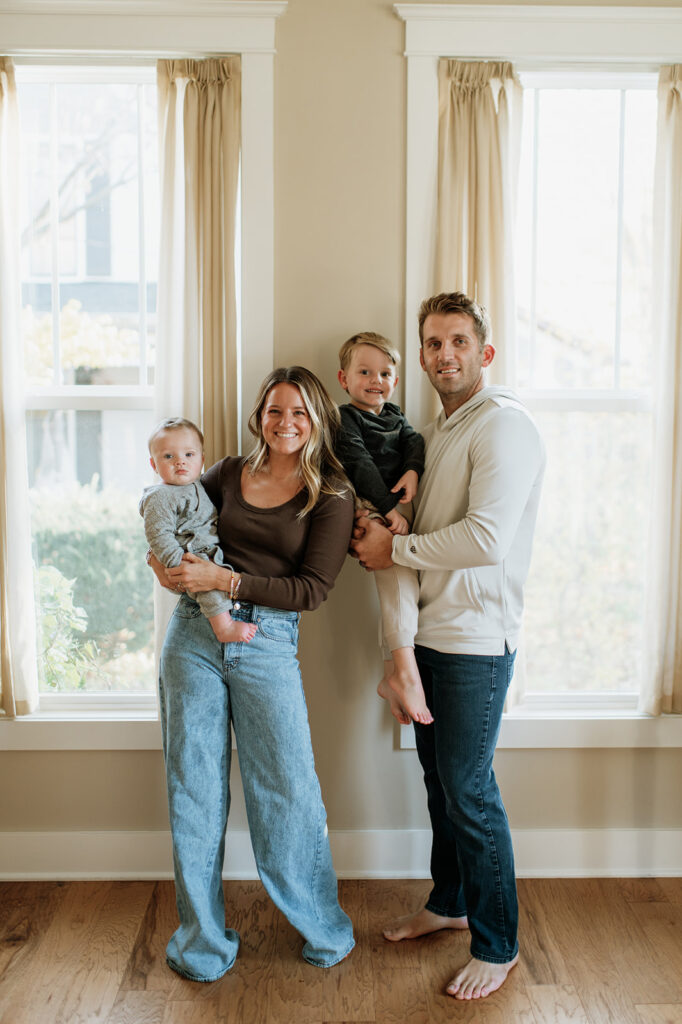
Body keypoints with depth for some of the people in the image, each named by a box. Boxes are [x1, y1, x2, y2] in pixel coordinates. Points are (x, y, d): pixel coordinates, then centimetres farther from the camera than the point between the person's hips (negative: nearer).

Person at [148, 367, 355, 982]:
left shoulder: (332, 498, 0)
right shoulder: (230, 474, 9)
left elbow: (311, 589, -8)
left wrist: (225, 580, -15)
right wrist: (165, 563, 2)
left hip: (266, 642, -3)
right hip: (193, 635, 3)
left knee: (288, 788, 1)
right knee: (194, 786, 8)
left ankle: (323, 929, 24)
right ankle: (202, 937, 25)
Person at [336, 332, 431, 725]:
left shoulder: (395, 415, 24)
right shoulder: (345, 418, 0)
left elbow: (414, 441, 10)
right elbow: (359, 464, -11)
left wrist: (413, 471, -13)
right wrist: (388, 508, -19)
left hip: (398, 510, 7)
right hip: (368, 509, -7)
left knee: (401, 581, 3)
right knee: (398, 565, -26)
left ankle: (392, 676, 12)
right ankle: (405, 669, -25)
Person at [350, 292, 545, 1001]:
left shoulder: (503, 426, -14)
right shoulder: (434, 432, 15)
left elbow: (486, 538, -25)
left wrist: (395, 548, -14)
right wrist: (378, 529, 2)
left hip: (475, 638, -9)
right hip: (428, 630, 9)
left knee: (470, 792, 0)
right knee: (438, 777, 19)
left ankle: (497, 946, 18)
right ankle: (448, 902, 38)